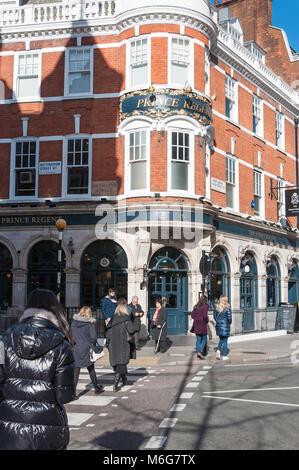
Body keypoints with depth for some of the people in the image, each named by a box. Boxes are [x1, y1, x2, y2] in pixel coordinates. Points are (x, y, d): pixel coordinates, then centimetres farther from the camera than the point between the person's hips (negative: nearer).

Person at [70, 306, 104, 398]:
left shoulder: (74, 322, 2)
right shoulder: (90, 323, -9)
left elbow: (70, 335, 6)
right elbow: (93, 337, -13)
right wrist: (88, 341, 6)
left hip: (75, 350, 2)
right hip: (86, 350, -2)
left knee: (75, 371, 3)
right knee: (91, 369, 15)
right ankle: (96, 388, 30)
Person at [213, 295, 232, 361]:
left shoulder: (216, 307, 0)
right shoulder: (227, 308, -13)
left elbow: (214, 315, 5)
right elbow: (229, 317, -14)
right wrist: (229, 323, 5)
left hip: (218, 325, 4)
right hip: (225, 325, -4)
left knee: (221, 339, 21)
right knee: (225, 341, 6)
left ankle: (218, 350, -1)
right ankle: (224, 356, 9)